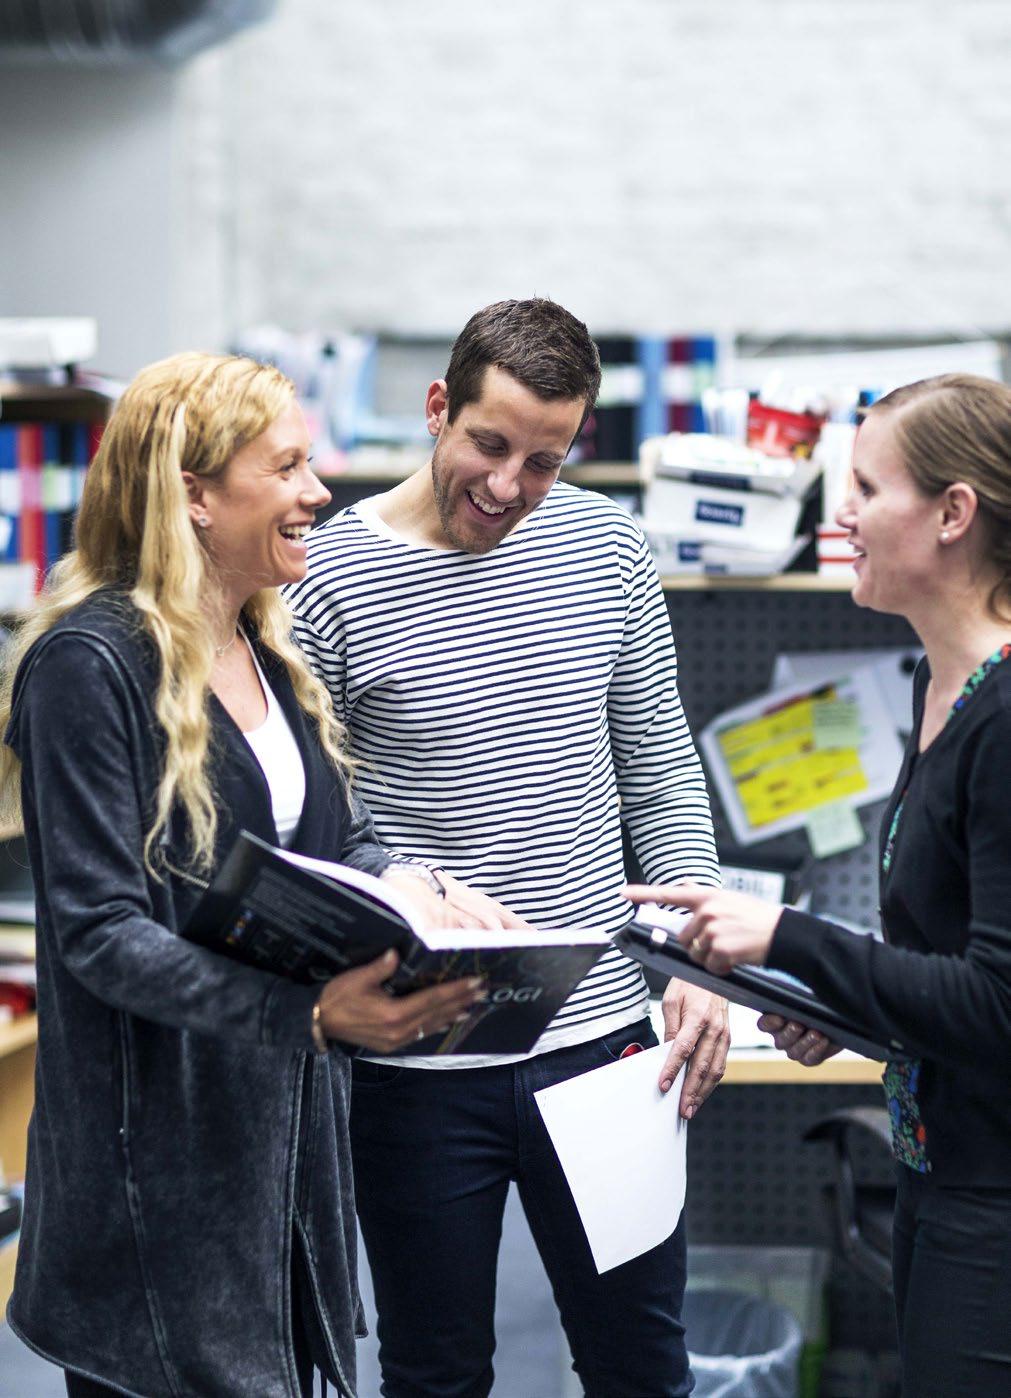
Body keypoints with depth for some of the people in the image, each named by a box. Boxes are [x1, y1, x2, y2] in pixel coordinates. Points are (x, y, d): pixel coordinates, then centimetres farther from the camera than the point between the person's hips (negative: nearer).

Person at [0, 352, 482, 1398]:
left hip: (284, 1126, 8)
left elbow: (338, 837, 18)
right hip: (157, 1164, -8)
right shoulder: (90, 663, -15)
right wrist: (310, 1012, -33)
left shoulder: (265, 650, 12)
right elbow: (101, 933, -20)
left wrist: (407, 888, -7)